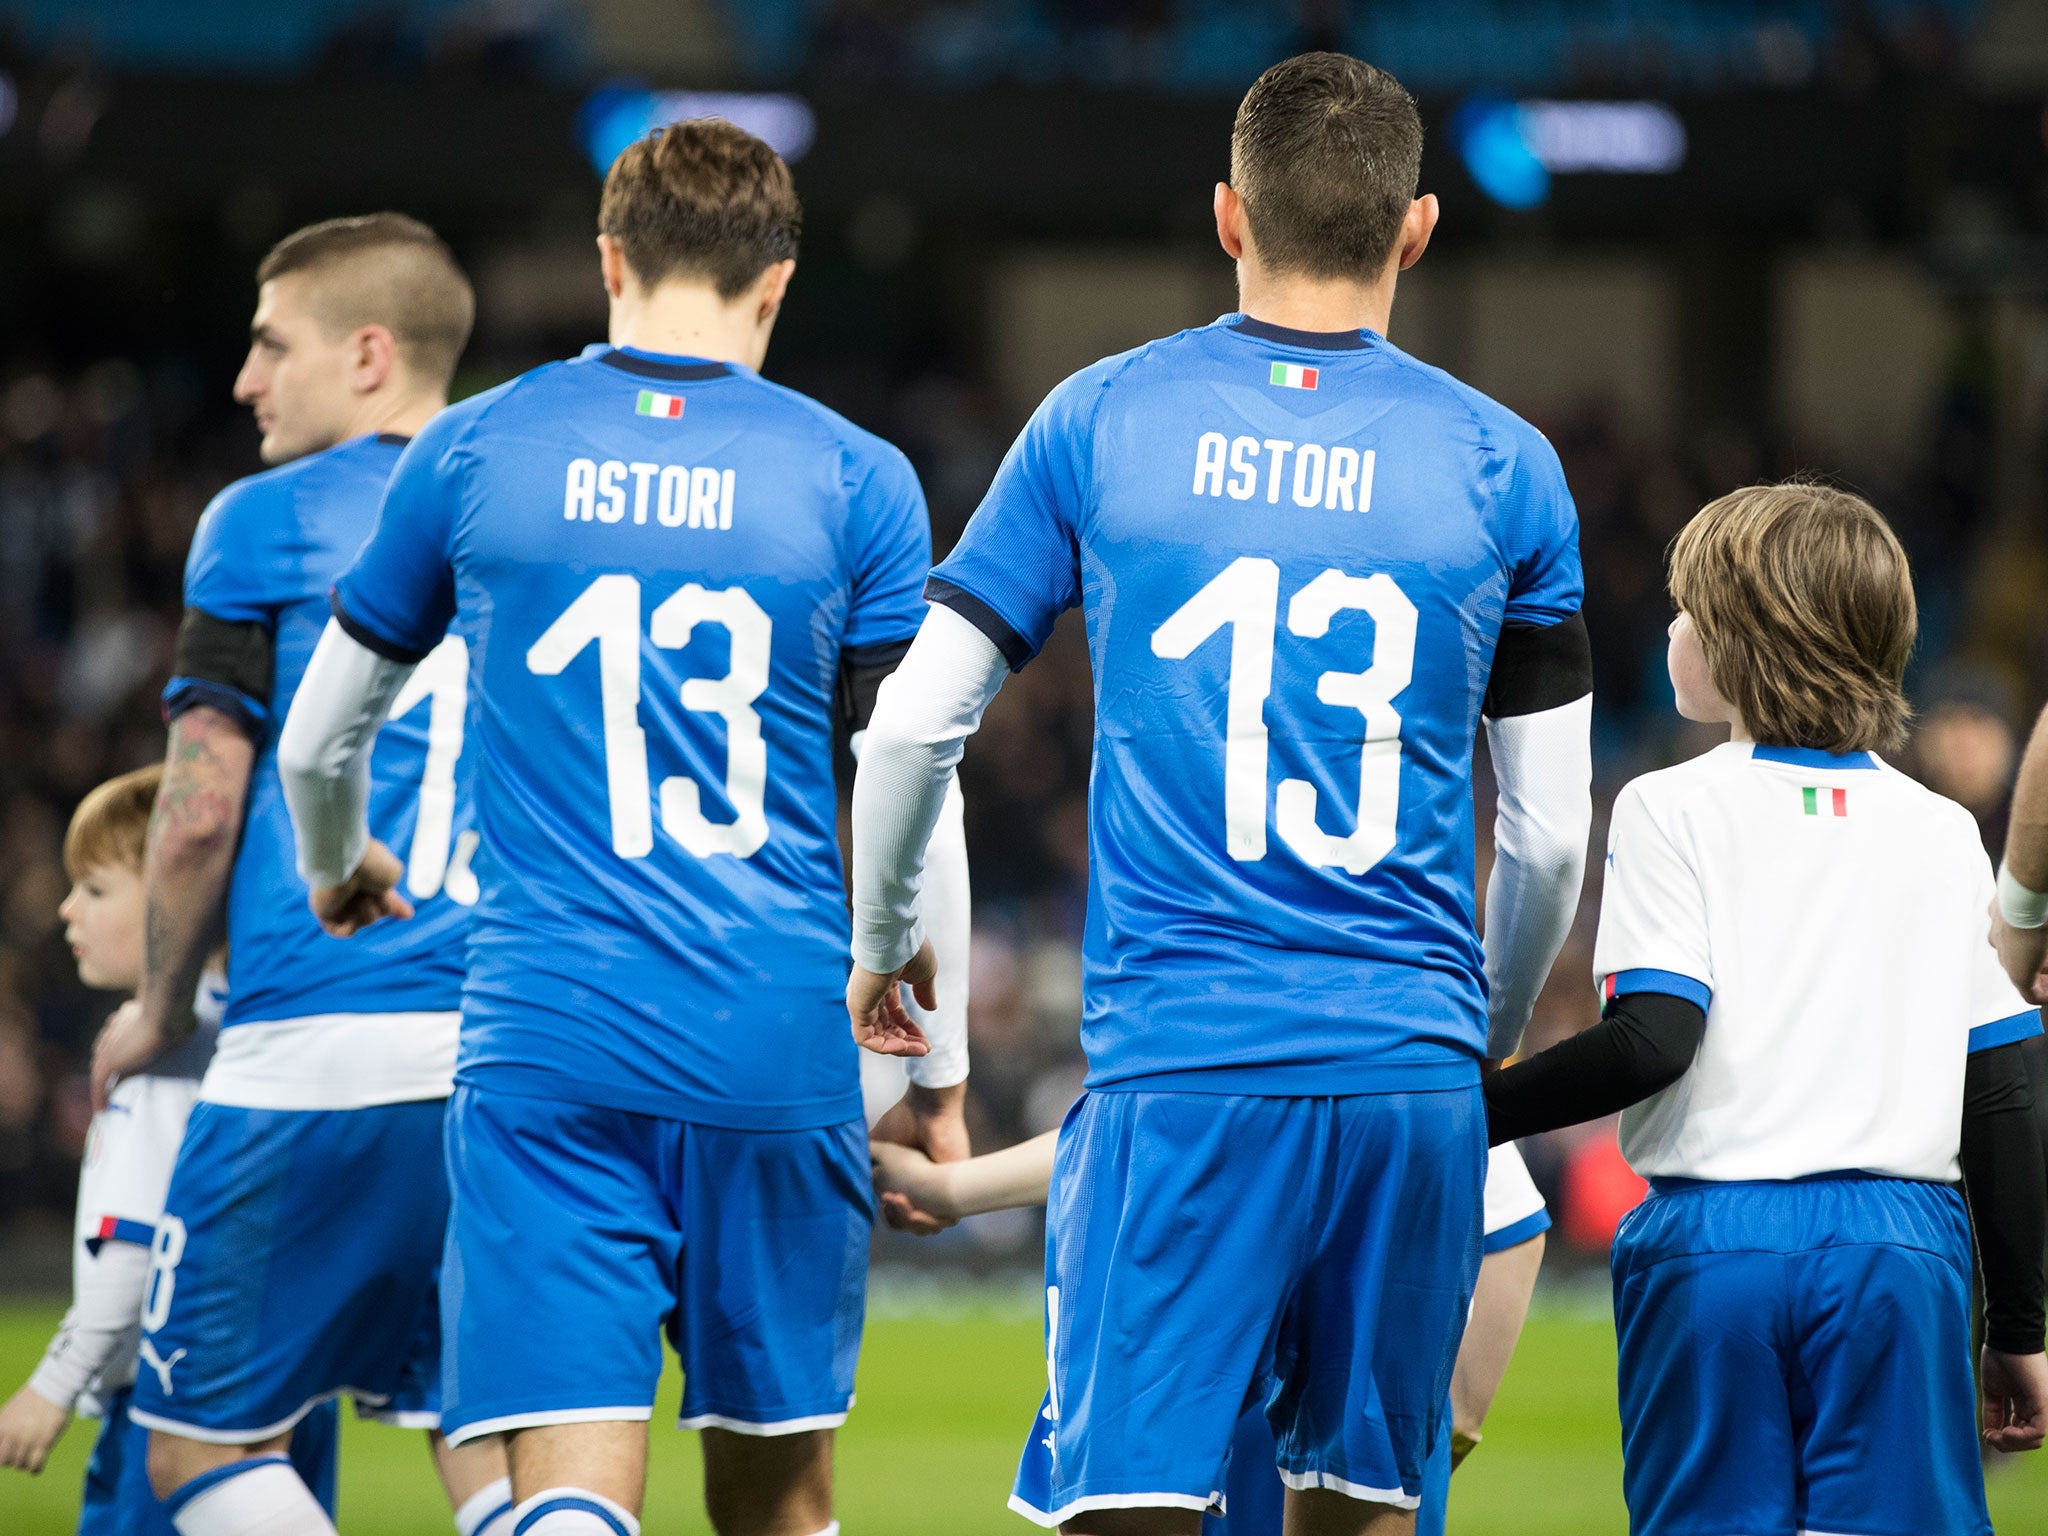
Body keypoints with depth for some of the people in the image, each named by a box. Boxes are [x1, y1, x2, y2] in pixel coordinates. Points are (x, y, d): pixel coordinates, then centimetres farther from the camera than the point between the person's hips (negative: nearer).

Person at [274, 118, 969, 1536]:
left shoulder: (474, 452, 5)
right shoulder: (856, 483, 2)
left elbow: (320, 740, 17)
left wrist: (335, 875, 40)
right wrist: (940, 1073, 13)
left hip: (549, 1044, 0)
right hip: (782, 1047, 1)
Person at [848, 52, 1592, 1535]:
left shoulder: (1102, 422, 3)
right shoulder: (1502, 466, 5)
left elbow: (914, 726, 5)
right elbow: (1552, 833, 8)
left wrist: (881, 943, 24)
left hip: (1178, 1069, -2)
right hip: (1409, 1068, 2)